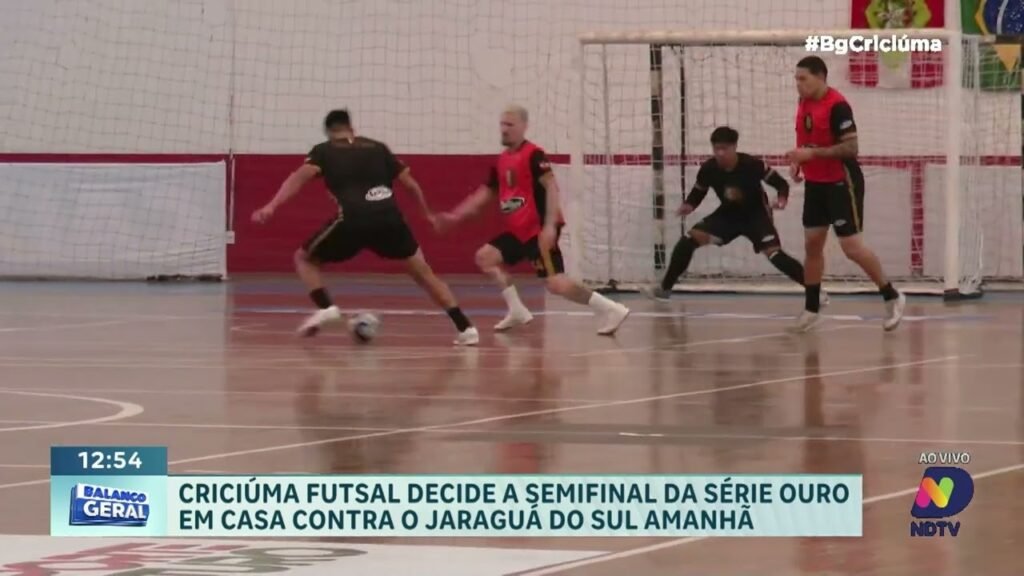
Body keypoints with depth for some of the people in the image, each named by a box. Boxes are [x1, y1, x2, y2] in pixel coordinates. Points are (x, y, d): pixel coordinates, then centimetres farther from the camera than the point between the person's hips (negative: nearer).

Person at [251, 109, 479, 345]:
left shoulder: (323, 151, 18)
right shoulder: (377, 147, 26)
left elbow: (300, 176, -1)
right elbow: (410, 184, 25)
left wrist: (272, 207, -10)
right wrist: (427, 214, 40)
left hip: (353, 220, -3)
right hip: (389, 217, 3)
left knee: (304, 259, 20)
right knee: (422, 272, 21)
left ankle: (325, 308, -4)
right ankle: (465, 328, 12)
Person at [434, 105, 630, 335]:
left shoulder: (533, 154, -13)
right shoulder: (501, 161, 13)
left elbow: (552, 187, -22)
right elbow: (485, 194, 22)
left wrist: (550, 225, -31)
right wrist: (455, 216, 18)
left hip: (539, 230, -9)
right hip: (518, 231, 9)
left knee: (556, 284, -17)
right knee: (485, 257, 7)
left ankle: (611, 310, -10)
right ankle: (517, 311, 9)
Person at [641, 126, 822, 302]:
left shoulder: (752, 165, -28)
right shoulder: (708, 169, -18)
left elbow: (781, 183, -17)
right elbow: (698, 192, 1)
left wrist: (782, 199, -38)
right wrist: (688, 205, -20)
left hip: (756, 215, -4)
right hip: (728, 214, 4)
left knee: (774, 254, -25)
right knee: (689, 240, -9)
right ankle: (665, 288, 5)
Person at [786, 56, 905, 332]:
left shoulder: (837, 105, -20)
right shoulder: (804, 103, 6)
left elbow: (850, 148, -23)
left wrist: (812, 154, -26)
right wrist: (797, 161, 5)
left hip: (841, 184, -8)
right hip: (815, 184, 8)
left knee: (852, 247, -9)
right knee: (812, 244, 8)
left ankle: (892, 297, 5)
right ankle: (811, 309, 17)